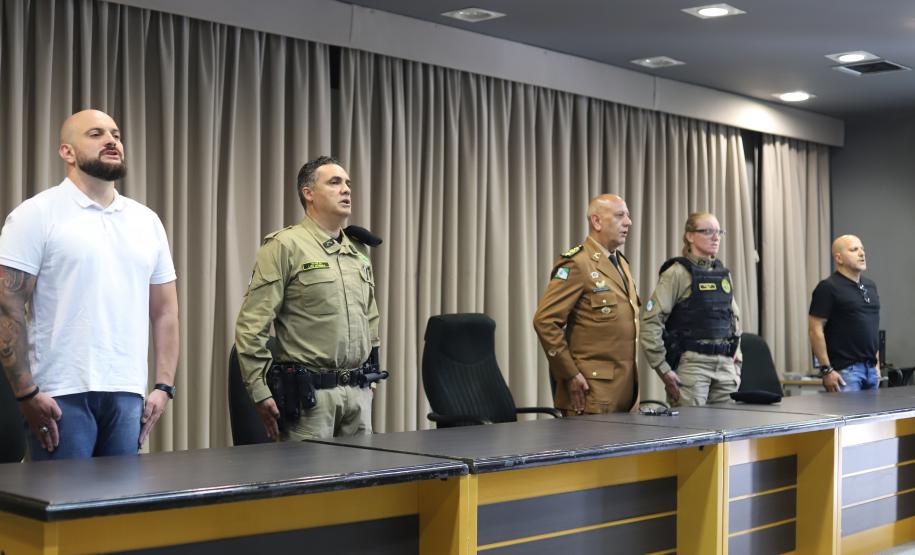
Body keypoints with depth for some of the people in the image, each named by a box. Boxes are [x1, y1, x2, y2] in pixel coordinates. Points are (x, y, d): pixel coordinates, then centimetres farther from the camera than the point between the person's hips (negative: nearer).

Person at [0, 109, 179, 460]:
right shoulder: (37, 215, -2)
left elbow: (165, 311, 14)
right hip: (61, 396, -4)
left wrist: (164, 386, 6)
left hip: (128, 394, 5)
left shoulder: (147, 221, 13)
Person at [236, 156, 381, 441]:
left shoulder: (359, 250, 16)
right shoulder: (285, 246, -6)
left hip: (358, 393, 6)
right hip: (309, 394, -6)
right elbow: (251, 325, -10)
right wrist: (260, 392, -13)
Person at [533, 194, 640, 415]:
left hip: (626, 389, 8)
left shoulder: (621, 263, 16)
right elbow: (545, 321, -17)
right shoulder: (576, 264, -11)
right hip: (592, 390, -8)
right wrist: (569, 375, -15)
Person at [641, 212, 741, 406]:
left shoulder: (724, 274, 13)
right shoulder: (677, 273, -7)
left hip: (725, 365, 6)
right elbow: (650, 322, -12)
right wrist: (663, 369, -14)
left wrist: (736, 362, 14)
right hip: (691, 363, -6)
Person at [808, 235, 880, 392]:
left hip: (870, 369, 8)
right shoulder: (828, 287, -9)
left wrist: (877, 363, 15)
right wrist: (826, 370, -17)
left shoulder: (870, 286, 14)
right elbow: (815, 330, -13)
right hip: (844, 370, -7)